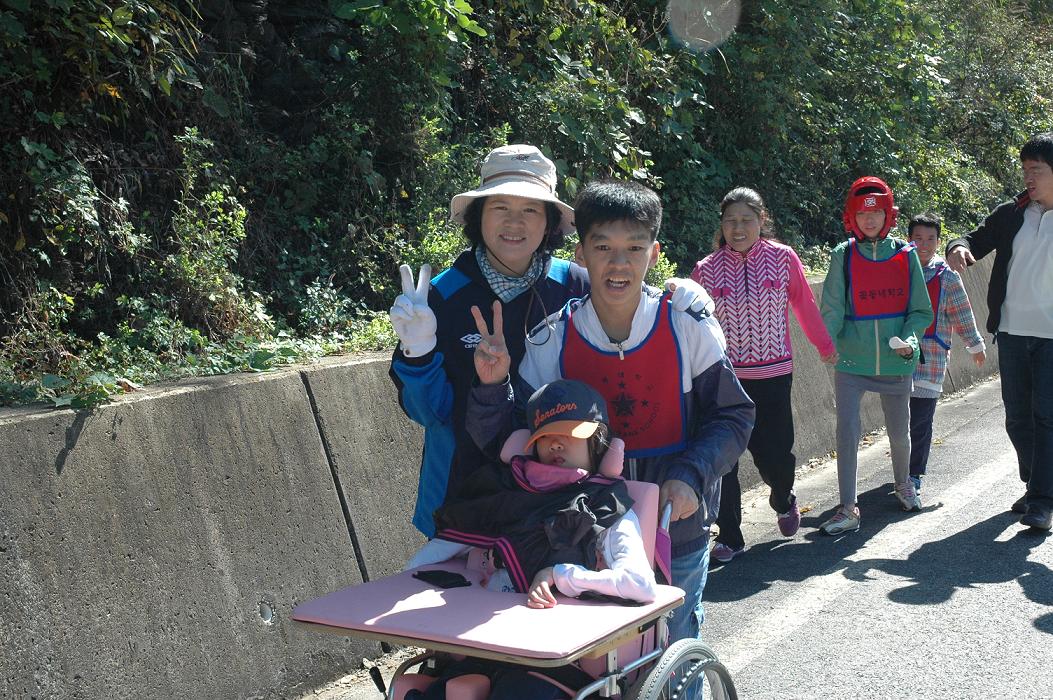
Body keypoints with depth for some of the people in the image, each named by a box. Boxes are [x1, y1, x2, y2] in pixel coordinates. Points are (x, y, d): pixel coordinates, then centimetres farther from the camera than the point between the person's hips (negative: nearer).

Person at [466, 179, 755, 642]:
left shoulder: (687, 326, -10)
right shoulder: (552, 340, -8)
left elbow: (732, 416, -2)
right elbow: (507, 442, -3)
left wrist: (690, 477, -17)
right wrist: (492, 386, -21)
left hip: (677, 533, 0)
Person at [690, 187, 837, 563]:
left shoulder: (783, 258, -2)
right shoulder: (707, 269, -2)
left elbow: (805, 306, 9)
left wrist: (825, 347, 20)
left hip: (773, 376, 0)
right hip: (723, 377, 0)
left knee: (775, 453, 2)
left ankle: (783, 501, 38)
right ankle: (729, 537, 14)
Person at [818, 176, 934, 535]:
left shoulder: (905, 255, 1)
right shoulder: (843, 256, -2)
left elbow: (920, 310, 5)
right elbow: (832, 310, -7)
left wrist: (909, 339, -13)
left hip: (895, 362, 2)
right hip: (851, 362, -1)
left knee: (899, 433, 14)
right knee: (847, 431, -10)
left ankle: (904, 484, 44)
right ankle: (847, 510, -1)